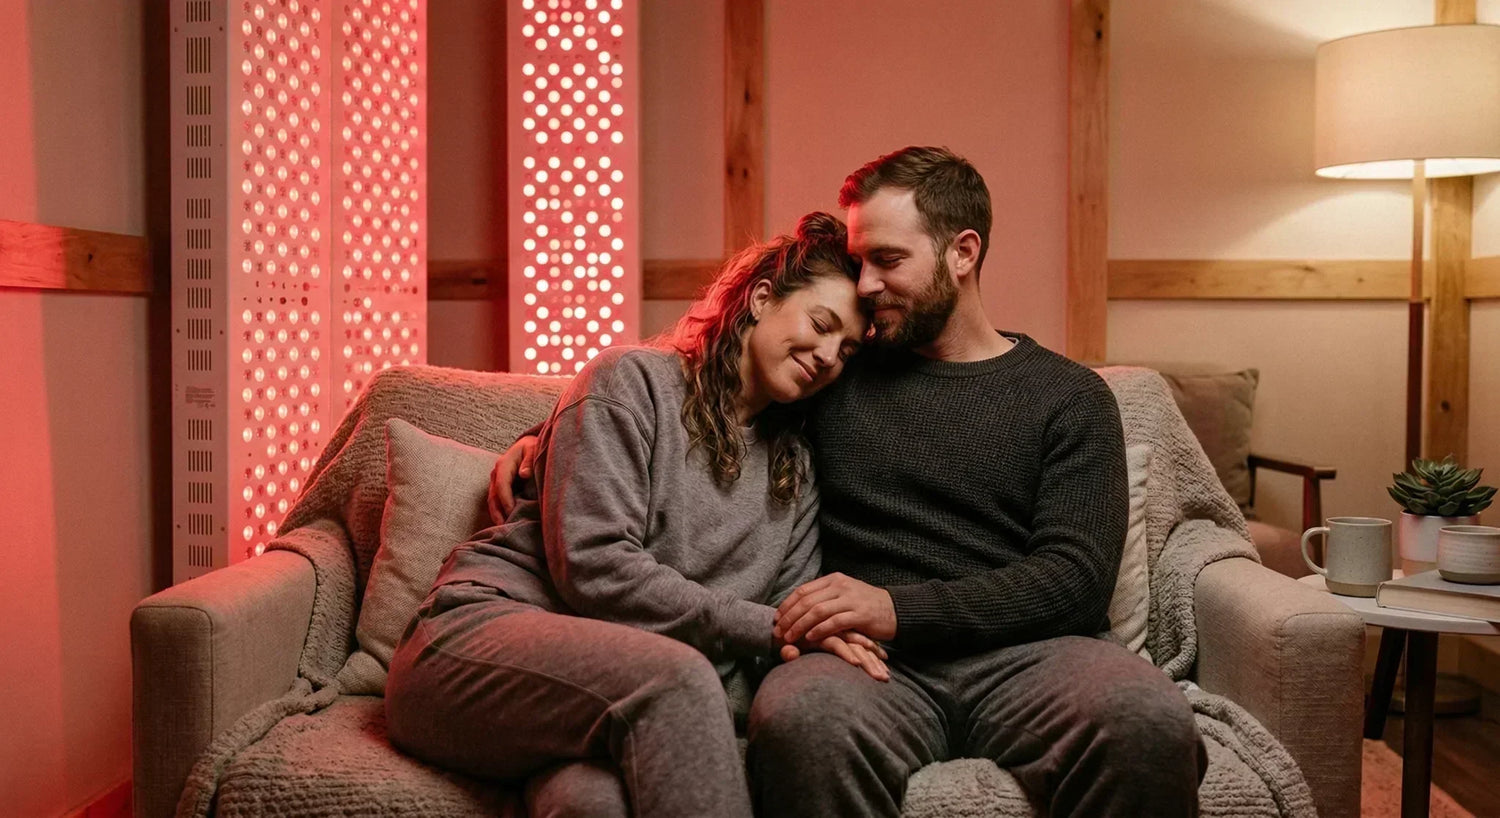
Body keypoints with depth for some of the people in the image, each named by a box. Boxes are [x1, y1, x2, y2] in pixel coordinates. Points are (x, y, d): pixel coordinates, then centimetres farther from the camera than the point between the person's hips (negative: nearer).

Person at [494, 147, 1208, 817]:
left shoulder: (1069, 398, 12)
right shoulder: (835, 372, 19)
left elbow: (1076, 578, 0)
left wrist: (900, 608, -13)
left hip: (1023, 651, 0)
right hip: (868, 656, 0)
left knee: (1147, 718, -34)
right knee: (800, 715, -37)